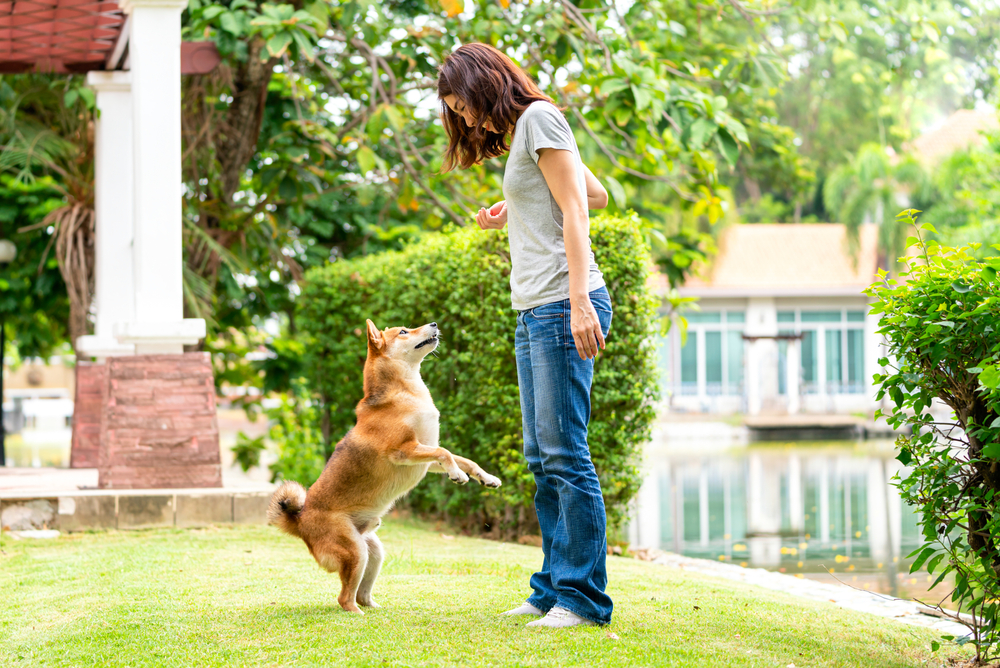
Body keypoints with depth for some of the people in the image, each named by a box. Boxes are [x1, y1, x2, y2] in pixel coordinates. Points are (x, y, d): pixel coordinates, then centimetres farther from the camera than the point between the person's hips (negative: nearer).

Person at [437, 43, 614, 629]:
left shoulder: (539, 117, -4)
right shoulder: (518, 135, 23)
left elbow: (577, 211, -13)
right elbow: (597, 194, 31)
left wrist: (579, 302, -21)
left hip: (562, 308, -10)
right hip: (534, 314, 10)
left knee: (564, 451, -11)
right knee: (542, 458, 9)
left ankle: (583, 598, -10)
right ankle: (554, 589, 13)